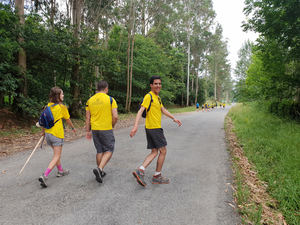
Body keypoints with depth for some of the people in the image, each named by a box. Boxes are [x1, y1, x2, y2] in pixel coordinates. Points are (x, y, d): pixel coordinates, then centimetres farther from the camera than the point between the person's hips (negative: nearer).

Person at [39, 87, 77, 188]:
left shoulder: (48, 105, 2)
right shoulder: (62, 107, -12)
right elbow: (68, 120, 0)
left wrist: (44, 131, 17)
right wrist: (73, 128, 17)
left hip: (48, 133, 7)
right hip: (57, 134, -7)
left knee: (56, 154, 23)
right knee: (56, 157, 1)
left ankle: (60, 171, 37)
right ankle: (44, 176, -10)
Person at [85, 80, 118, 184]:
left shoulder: (90, 100, 5)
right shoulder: (110, 100, -7)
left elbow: (87, 118, 7)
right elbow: (115, 117, -12)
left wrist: (88, 131, 14)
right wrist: (112, 126, 6)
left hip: (95, 129, 5)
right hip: (106, 129, -5)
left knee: (99, 151, 17)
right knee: (109, 150, 7)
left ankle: (100, 172, 26)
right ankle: (99, 169, -11)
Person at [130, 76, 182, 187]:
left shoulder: (157, 97, 17)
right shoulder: (149, 96, -12)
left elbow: (163, 110, 27)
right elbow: (141, 111, -22)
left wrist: (174, 118, 22)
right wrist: (135, 126, -31)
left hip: (155, 128, 9)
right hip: (154, 128, -9)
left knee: (154, 152, 10)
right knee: (163, 151, 2)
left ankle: (140, 171, 2)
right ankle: (157, 176, 12)